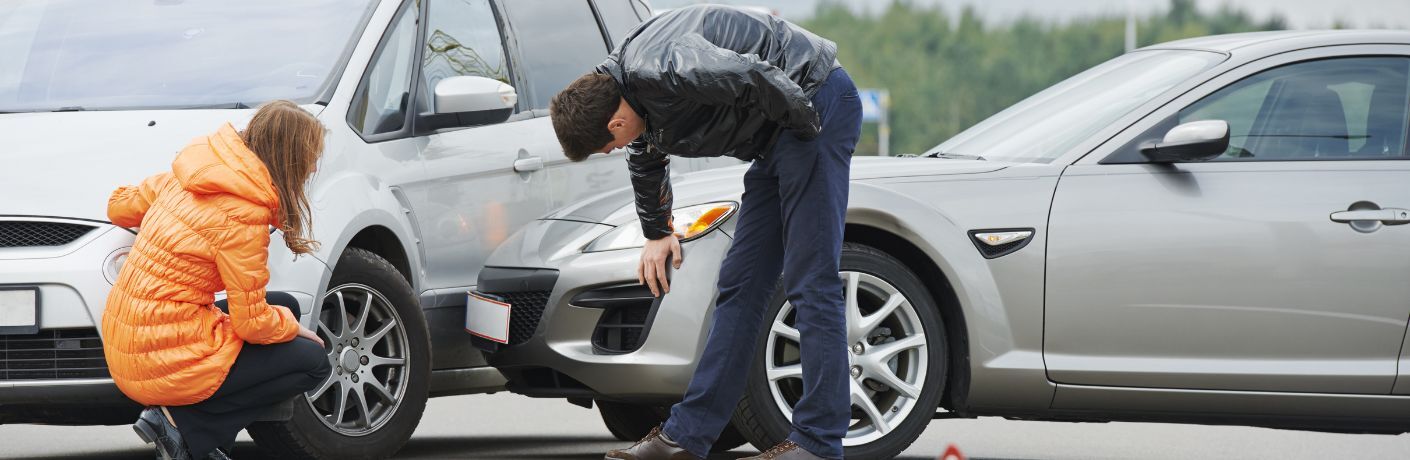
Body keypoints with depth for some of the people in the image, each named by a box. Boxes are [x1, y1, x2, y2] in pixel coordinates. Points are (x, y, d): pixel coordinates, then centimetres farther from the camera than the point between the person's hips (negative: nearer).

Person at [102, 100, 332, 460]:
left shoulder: (185, 179, 4)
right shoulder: (242, 218, -19)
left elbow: (120, 206, 20)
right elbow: (253, 324, -14)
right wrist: (293, 327, 6)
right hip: (168, 361, -8)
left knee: (285, 308, 19)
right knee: (313, 362, 3)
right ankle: (184, 424, -3)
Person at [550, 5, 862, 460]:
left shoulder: (660, 72, -26)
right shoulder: (632, 95, 7)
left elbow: (758, 77, -32)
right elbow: (646, 161, 29)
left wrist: (806, 125, -16)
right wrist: (656, 232, 40)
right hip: (775, 138, 10)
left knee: (810, 282, -12)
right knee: (740, 285, 9)